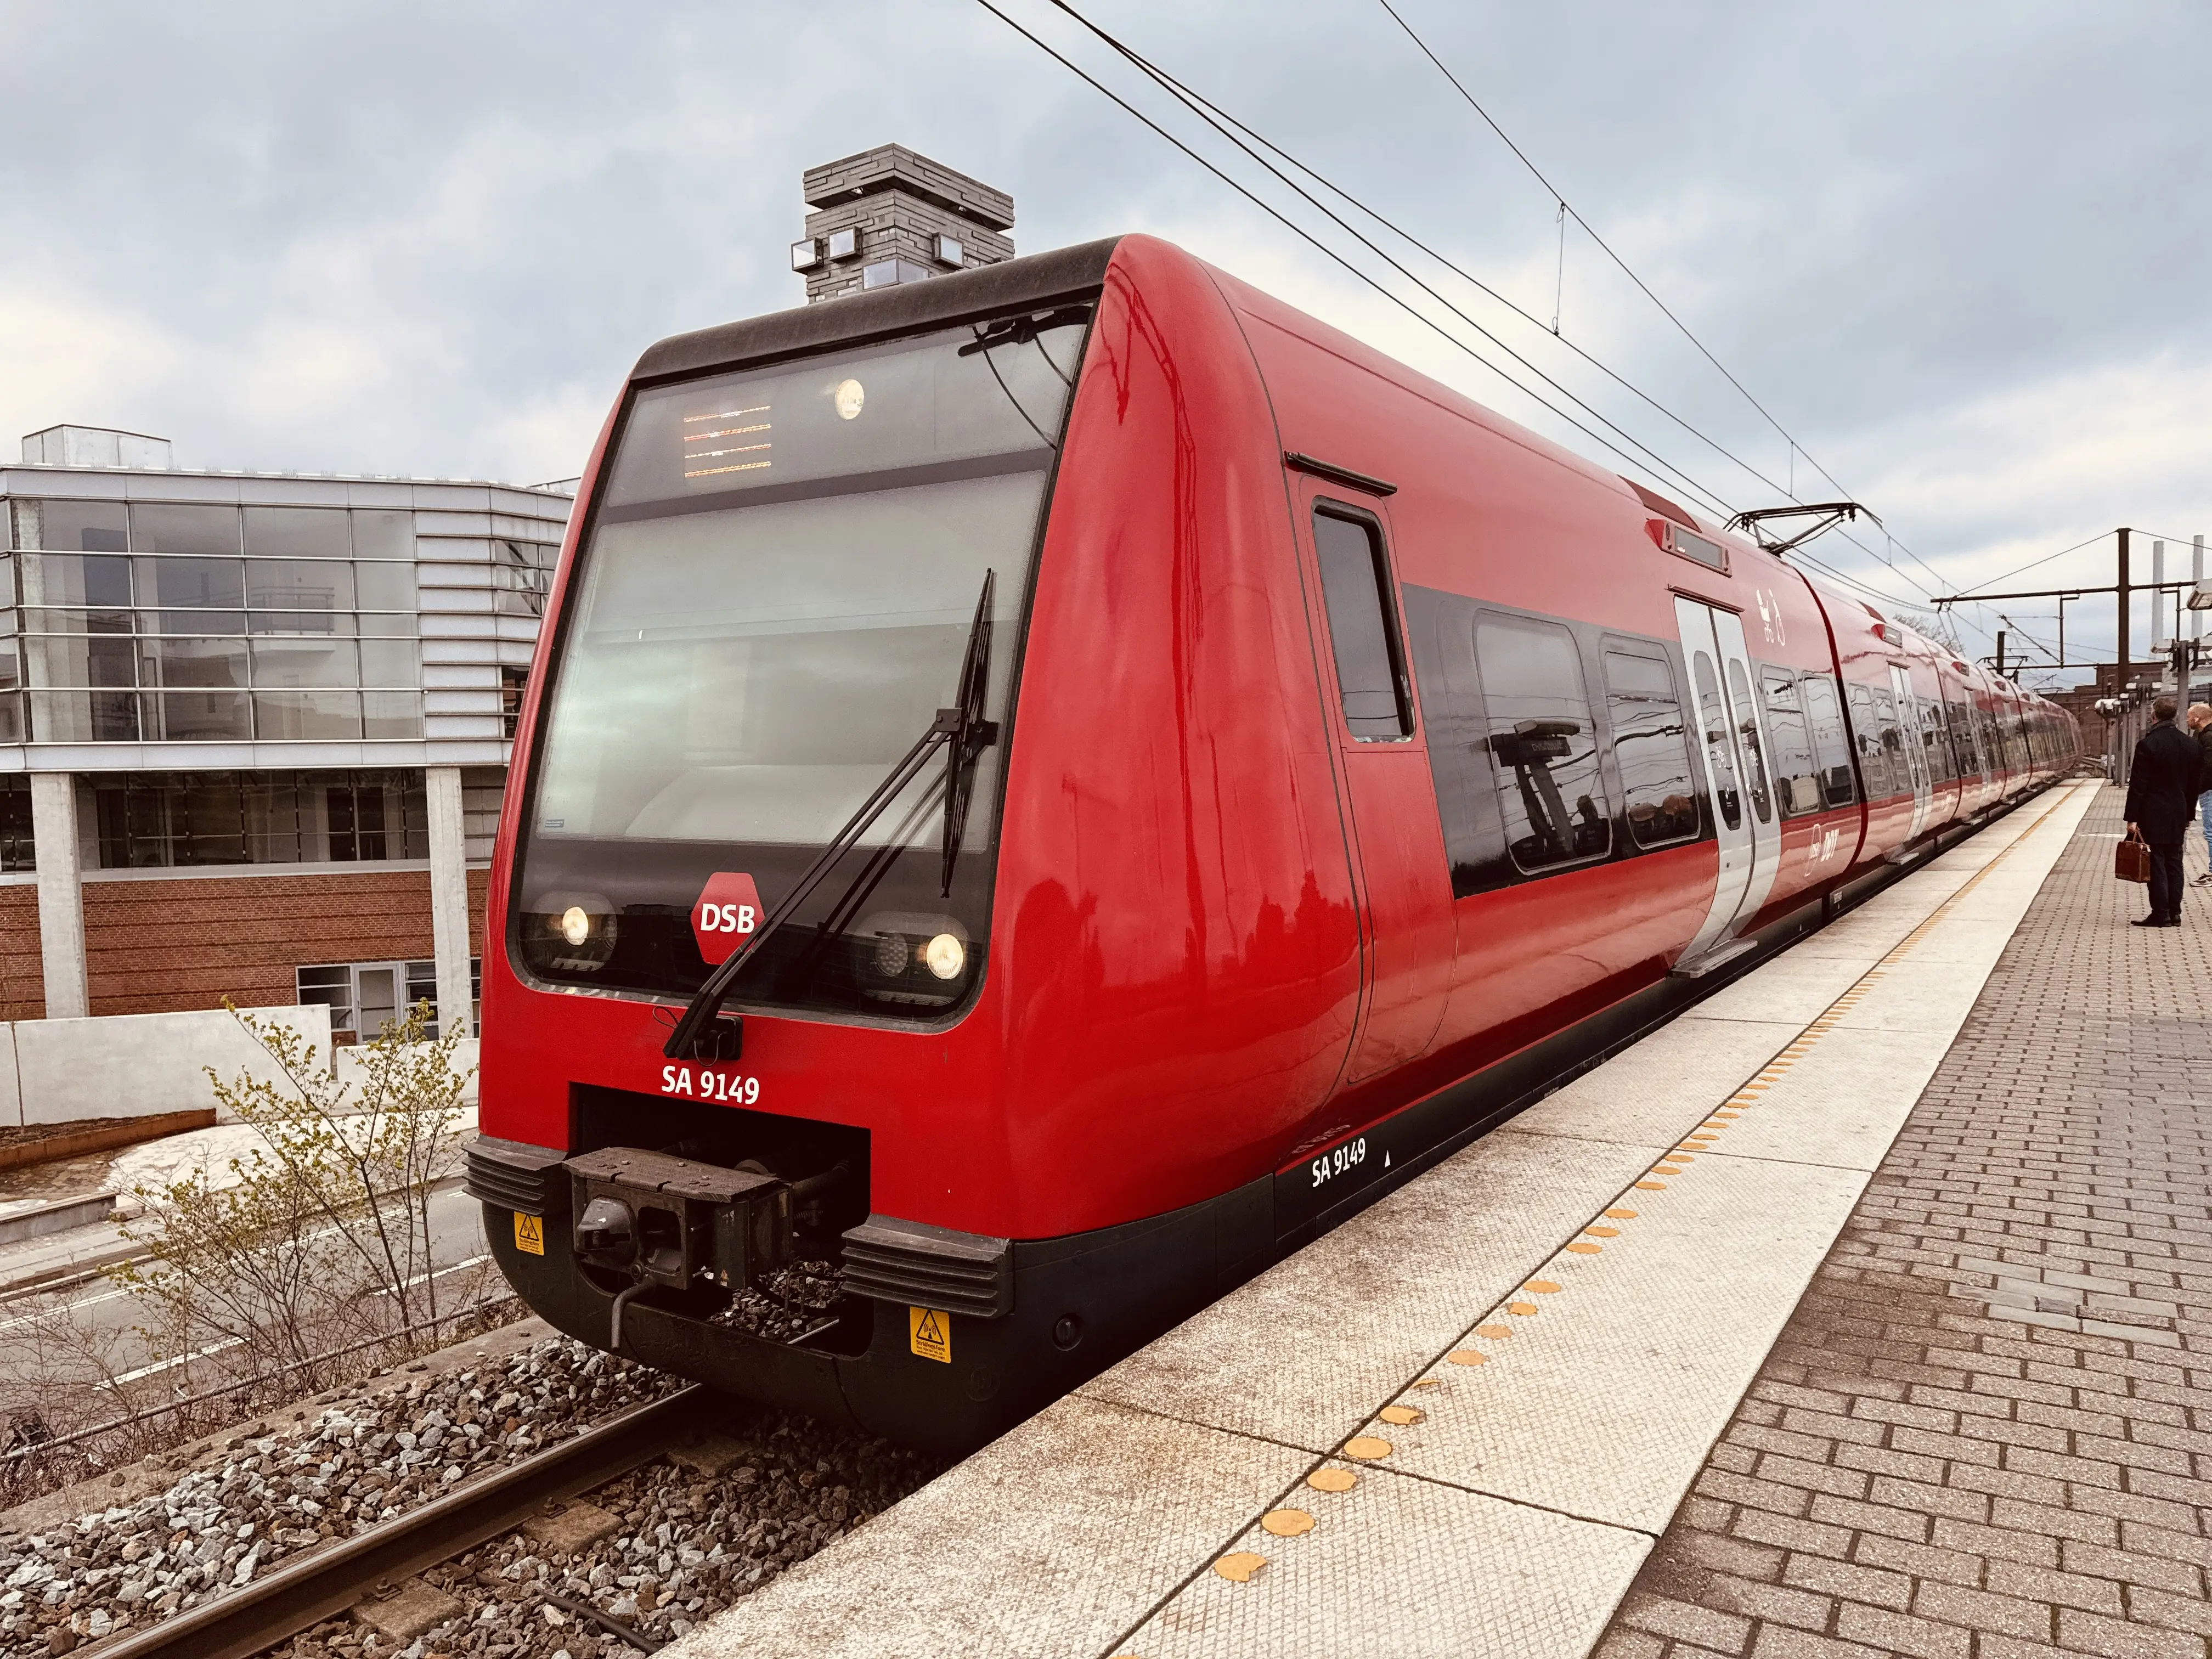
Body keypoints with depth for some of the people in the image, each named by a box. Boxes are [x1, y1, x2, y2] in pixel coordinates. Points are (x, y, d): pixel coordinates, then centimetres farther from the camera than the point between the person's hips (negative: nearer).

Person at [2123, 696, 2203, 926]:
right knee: (2174, 863, 12)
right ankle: (2174, 913, 15)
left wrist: (2132, 818, -11)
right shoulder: (2192, 745, 5)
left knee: (2156, 864, -2)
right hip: (2179, 815, 6)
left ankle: (2161, 915, -2)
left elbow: (2138, 785, -14)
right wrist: (2188, 815, 19)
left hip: (2153, 815, -6)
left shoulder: (2147, 745, -14)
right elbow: (2195, 784, 11)